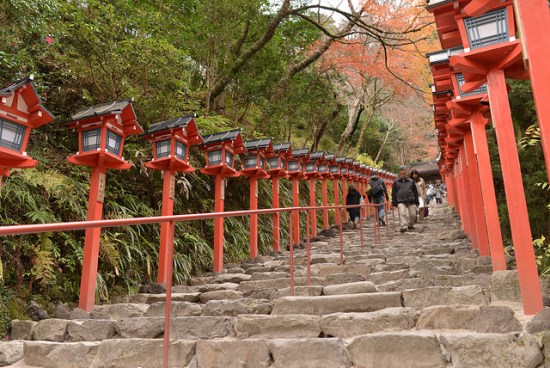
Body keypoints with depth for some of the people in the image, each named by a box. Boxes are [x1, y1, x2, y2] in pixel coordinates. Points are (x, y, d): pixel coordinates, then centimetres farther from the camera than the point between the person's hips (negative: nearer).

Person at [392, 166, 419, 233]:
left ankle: (410, 225, 25)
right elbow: (393, 193, 12)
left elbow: (415, 192, 18)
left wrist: (416, 202, 13)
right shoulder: (396, 182, 10)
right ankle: (403, 226, -21)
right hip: (401, 201, -2)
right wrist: (394, 203, 6)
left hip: (411, 201, 2)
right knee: (402, 213, -19)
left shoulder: (411, 181, 14)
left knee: (413, 214, 2)